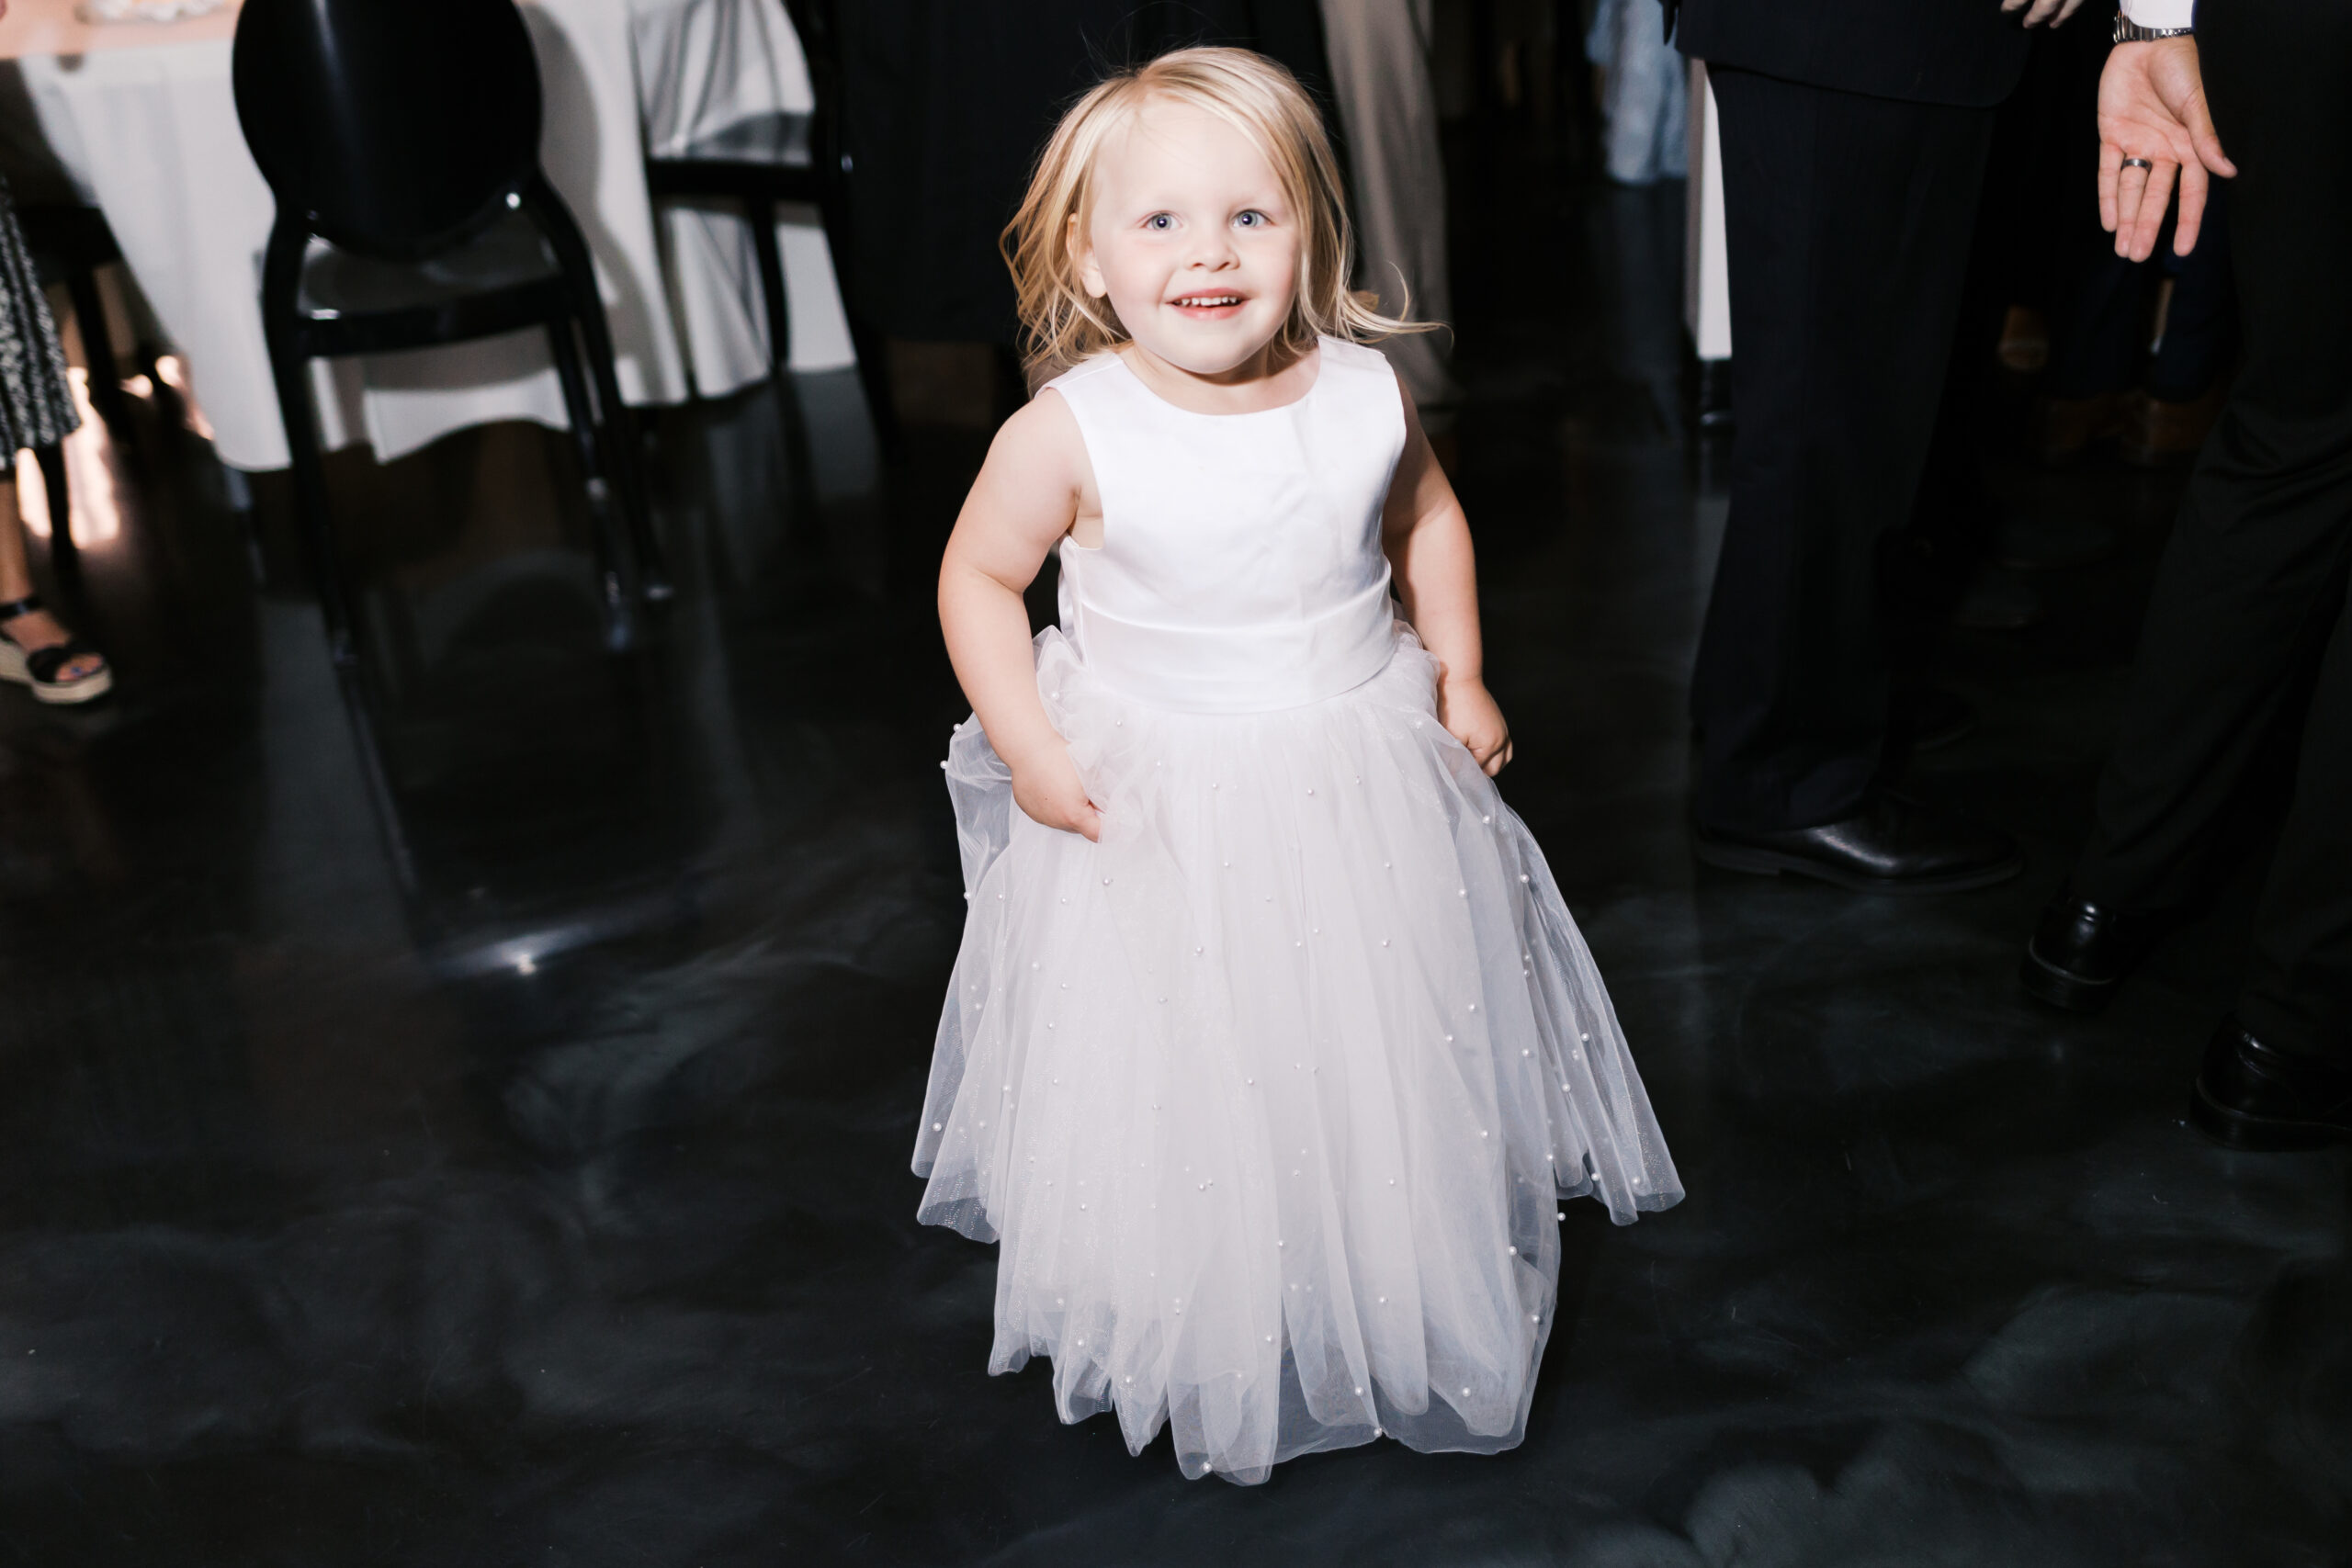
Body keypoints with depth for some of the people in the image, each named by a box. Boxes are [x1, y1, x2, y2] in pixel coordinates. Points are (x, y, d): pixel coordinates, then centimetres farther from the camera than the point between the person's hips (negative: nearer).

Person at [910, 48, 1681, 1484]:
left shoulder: (1365, 394, -11)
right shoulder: (1072, 432, -20)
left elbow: (1430, 517, 9)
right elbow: (978, 577, -6)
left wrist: (1460, 676, 3)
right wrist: (1029, 752, -12)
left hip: (1368, 784, 3)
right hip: (1153, 810, -3)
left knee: (1392, 1058, 18)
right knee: (1190, 1089, 10)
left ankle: (1406, 1291, 45)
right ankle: (1201, 1325, 36)